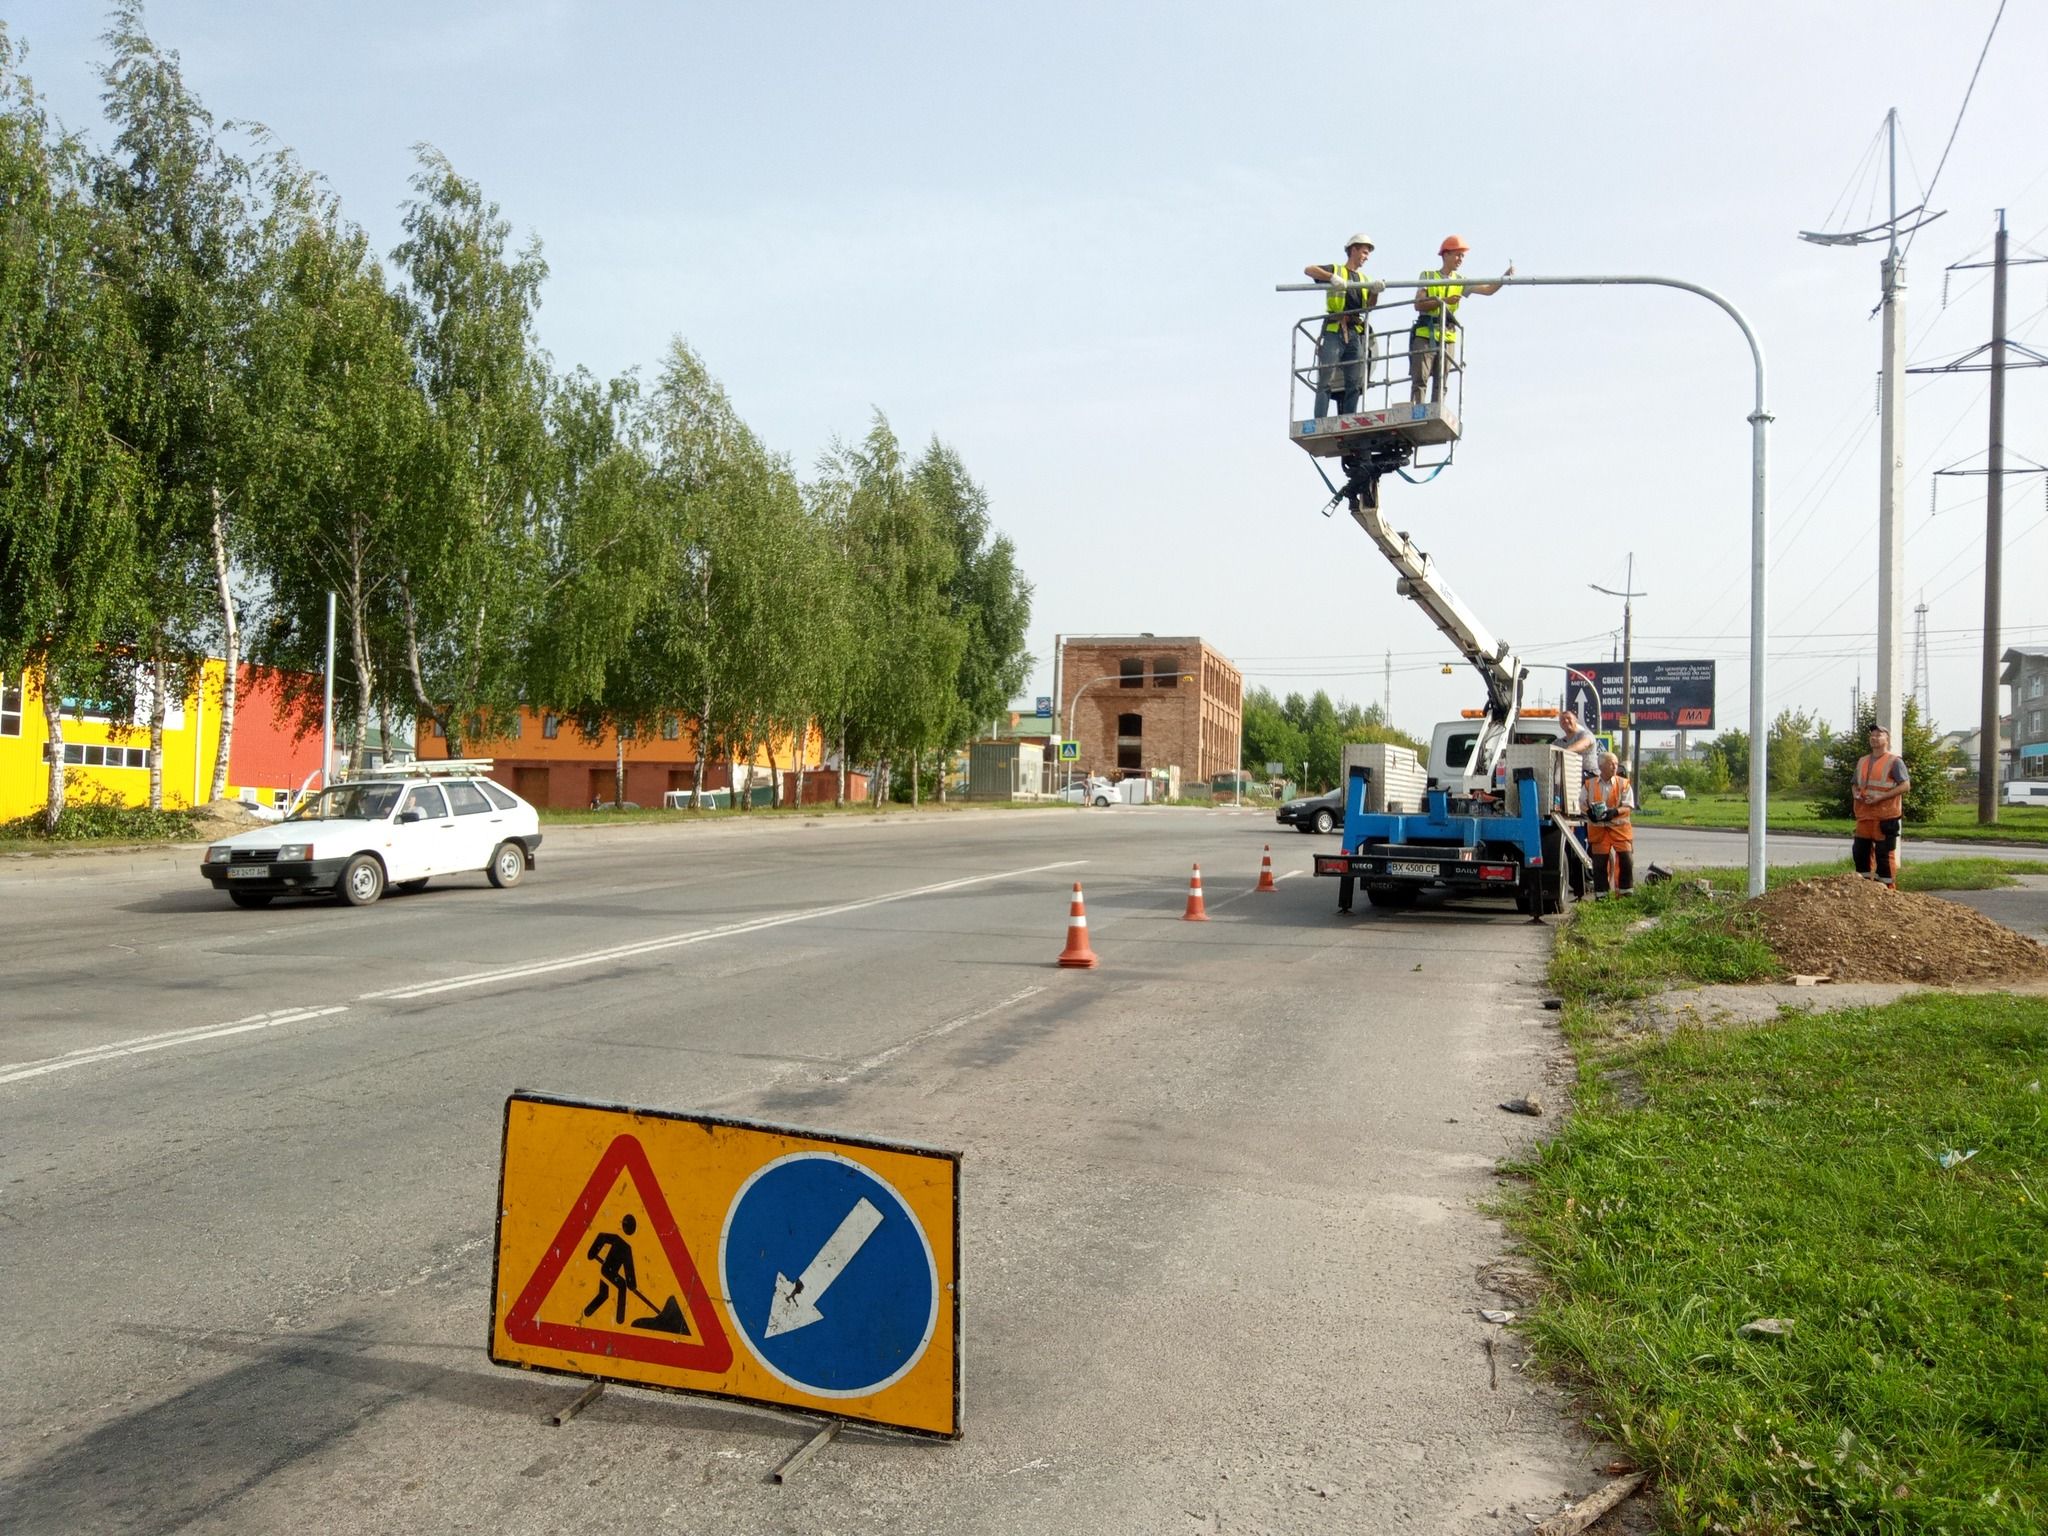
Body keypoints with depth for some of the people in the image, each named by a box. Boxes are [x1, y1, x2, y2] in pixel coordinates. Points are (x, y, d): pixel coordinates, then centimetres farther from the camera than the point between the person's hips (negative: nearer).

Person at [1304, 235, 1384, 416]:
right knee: (1326, 381, -10)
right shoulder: (1336, 269, 9)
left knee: (1354, 384, -1)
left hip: (1355, 334, 6)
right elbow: (1308, 270, -6)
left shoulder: (1364, 279, 23)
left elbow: (1369, 306, 9)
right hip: (1334, 331, -6)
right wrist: (1332, 277, -20)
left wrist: (1375, 291, -13)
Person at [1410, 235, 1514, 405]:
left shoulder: (1460, 282, 15)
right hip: (1424, 335, -4)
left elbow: (1489, 289, 6)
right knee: (1419, 380, -9)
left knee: (1441, 383, 1)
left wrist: (1506, 276, -10)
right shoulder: (1428, 276, 7)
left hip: (1448, 338, 4)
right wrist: (1444, 301, -15)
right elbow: (1418, 304, -6)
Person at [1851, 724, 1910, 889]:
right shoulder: (1862, 761, 17)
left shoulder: (1894, 761, -5)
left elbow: (1905, 785, -12)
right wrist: (1856, 793, 1)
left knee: (1884, 853, -4)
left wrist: (1881, 797, -20)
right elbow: (1855, 784, 25)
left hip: (1886, 815, -7)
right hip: (1864, 814, 7)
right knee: (1860, 850, 10)